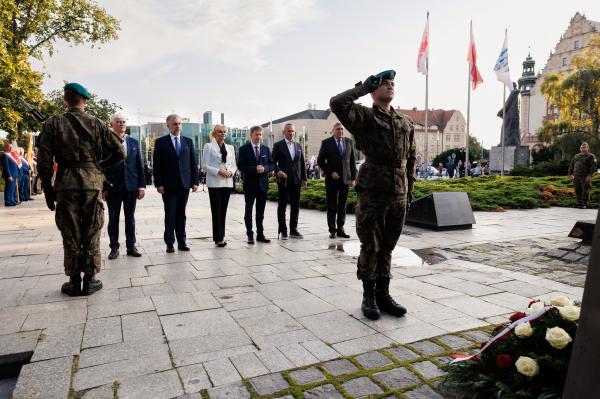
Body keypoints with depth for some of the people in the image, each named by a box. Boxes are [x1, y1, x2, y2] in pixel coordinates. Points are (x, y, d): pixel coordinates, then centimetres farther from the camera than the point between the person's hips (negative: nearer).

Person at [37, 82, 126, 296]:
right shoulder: (97, 124, 2)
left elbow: (44, 161, -3)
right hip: (92, 184, 0)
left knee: (70, 235, 8)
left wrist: (48, 190, 5)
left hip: (65, 185, 0)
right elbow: (120, 152, 1)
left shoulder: (53, 123, 1)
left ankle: (74, 282, 15)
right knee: (91, 234, 8)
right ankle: (90, 280, 13)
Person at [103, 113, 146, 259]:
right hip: (113, 187, -2)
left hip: (131, 186, 3)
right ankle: (114, 247, 15)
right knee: (113, 218, 6)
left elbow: (139, 165, 8)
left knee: (130, 217, 9)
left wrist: (142, 185, 1)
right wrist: (103, 187, -7)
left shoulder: (134, 142, 9)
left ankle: (131, 246, 17)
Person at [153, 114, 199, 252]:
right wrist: (158, 184, -9)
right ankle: (169, 243, 10)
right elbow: (156, 165, -2)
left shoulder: (188, 141, 10)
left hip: (184, 184, 2)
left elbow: (193, 162, 9)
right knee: (170, 215, 1)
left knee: (181, 214, 8)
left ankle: (182, 242, 14)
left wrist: (195, 181, 2)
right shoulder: (161, 142, 2)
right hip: (168, 184, -2)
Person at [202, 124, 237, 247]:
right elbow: (205, 164, -5)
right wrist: (218, 171, -16)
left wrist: (231, 172, -6)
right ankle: (219, 238, 0)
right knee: (216, 210, -4)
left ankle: (220, 236, 14)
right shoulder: (209, 146, 2)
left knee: (223, 210, 6)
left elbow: (234, 165, 15)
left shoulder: (230, 147, 15)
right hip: (214, 182, -4)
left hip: (227, 182, 4)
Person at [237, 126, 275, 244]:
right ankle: (250, 235, 12)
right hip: (250, 184, -3)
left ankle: (260, 234, 19)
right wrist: (255, 169, -20)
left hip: (263, 184, 3)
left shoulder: (266, 149, 9)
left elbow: (272, 164, 7)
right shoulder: (244, 149, -2)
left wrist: (264, 168, -14)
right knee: (248, 210, 5)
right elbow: (240, 166, -9)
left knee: (261, 211, 11)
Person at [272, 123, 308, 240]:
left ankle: (293, 230, 16)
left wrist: (304, 178, 9)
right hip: (284, 180, -4)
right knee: (282, 205, 2)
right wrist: (278, 171, -21)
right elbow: (273, 161, -3)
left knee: (295, 206, 7)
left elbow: (302, 163, 15)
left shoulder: (298, 146, 14)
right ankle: (283, 231, 10)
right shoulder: (278, 145, 0)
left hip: (296, 180, 4)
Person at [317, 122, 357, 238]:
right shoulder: (326, 143, -1)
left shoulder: (349, 142, 8)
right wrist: (330, 172, -11)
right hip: (332, 179, -3)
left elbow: (352, 161, 9)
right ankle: (332, 230, 11)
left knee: (342, 205, 7)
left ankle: (340, 229, 16)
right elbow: (320, 161, -2)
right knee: (332, 205, 2)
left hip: (345, 178, 3)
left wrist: (353, 178, 4)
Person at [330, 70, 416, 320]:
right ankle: (368, 297, 18)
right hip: (372, 193, -5)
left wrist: (409, 188, 15)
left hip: (399, 195, 5)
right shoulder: (365, 117, -2)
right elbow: (337, 103, -20)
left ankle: (383, 295, 24)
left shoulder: (406, 123, 15)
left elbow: (411, 158, 20)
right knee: (371, 247, 4)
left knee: (387, 247, 12)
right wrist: (363, 87, -7)